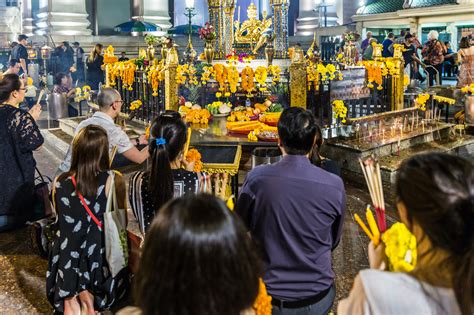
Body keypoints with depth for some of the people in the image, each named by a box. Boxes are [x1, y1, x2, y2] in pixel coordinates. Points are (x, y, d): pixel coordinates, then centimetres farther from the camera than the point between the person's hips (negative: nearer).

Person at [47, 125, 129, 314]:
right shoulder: (113, 180, -17)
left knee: (69, 296, 24)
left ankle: (70, 296, 7)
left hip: (67, 255, 2)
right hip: (100, 255, -2)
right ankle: (87, 292, 5)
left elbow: (62, 220, 7)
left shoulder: (59, 183, -7)